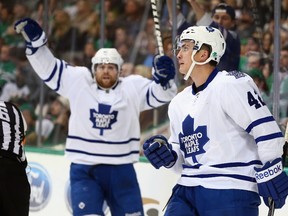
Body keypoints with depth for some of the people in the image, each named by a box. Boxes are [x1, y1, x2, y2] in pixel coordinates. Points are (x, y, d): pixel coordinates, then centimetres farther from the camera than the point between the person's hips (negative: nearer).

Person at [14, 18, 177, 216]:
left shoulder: (132, 88, 0)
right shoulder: (78, 82, 0)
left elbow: (161, 94, -6)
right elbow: (48, 67, 3)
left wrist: (164, 78, -28)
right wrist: (36, 39, -8)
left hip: (121, 170, 1)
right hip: (84, 170, -1)